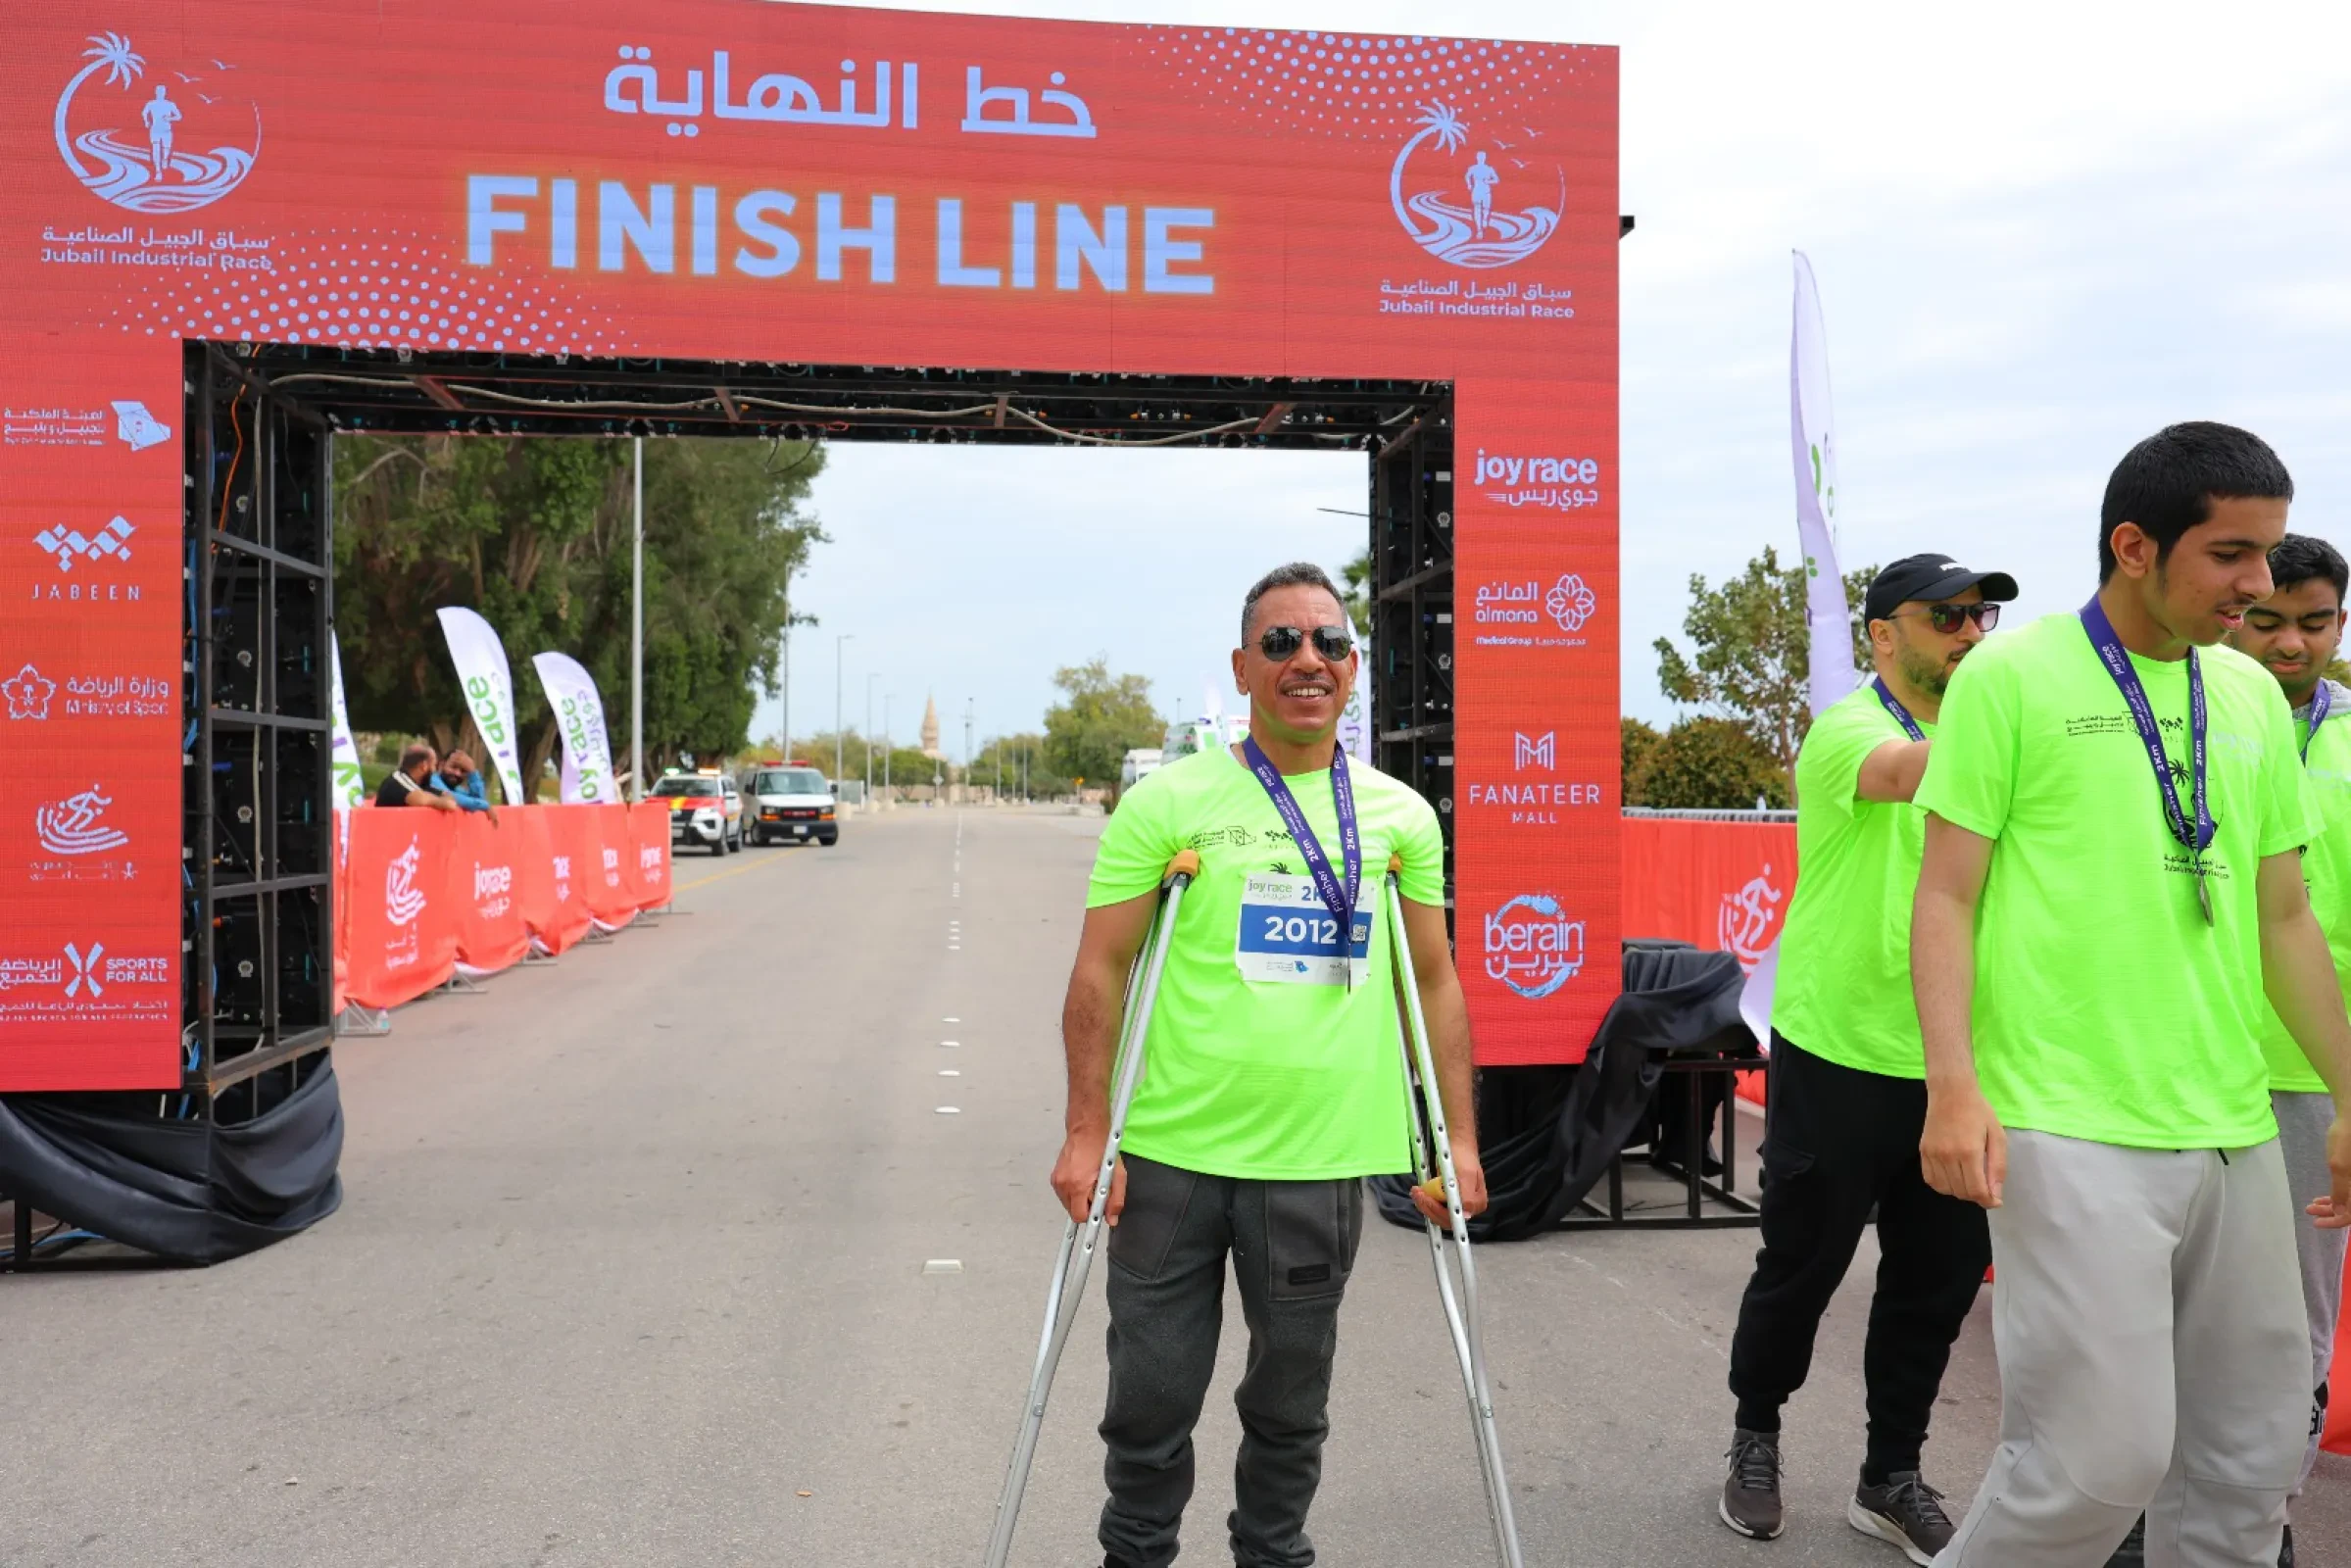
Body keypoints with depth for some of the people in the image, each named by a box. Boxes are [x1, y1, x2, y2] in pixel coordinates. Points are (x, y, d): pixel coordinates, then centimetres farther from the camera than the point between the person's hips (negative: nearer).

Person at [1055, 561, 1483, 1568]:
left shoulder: (1402, 816, 6)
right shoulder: (1168, 803, -2)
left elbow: (1434, 981, 11)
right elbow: (1100, 972, -2)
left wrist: (1459, 1139, 7)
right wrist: (1086, 1134, -8)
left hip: (1318, 1163, 2)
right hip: (1171, 1155, -2)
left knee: (1291, 1403, 16)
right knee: (1151, 1401, 10)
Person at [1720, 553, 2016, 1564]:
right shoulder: (1847, 730, -11)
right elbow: (1909, 772, -35)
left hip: (1951, 1064, 6)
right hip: (1841, 1056, -6)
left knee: (1940, 1280, 11)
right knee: (1800, 1267, 8)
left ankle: (1892, 1477, 27)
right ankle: (1755, 1437, 31)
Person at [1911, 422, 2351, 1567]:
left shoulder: (2254, 696, 13)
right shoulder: (2011, 675, -5)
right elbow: (1946, 897, -7)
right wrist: (1954, 1083, -17)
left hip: (2237, 1131, 7)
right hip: (2072, 1133, -6)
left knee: (2252, 1452, 12)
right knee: (2103, 1452, -7)